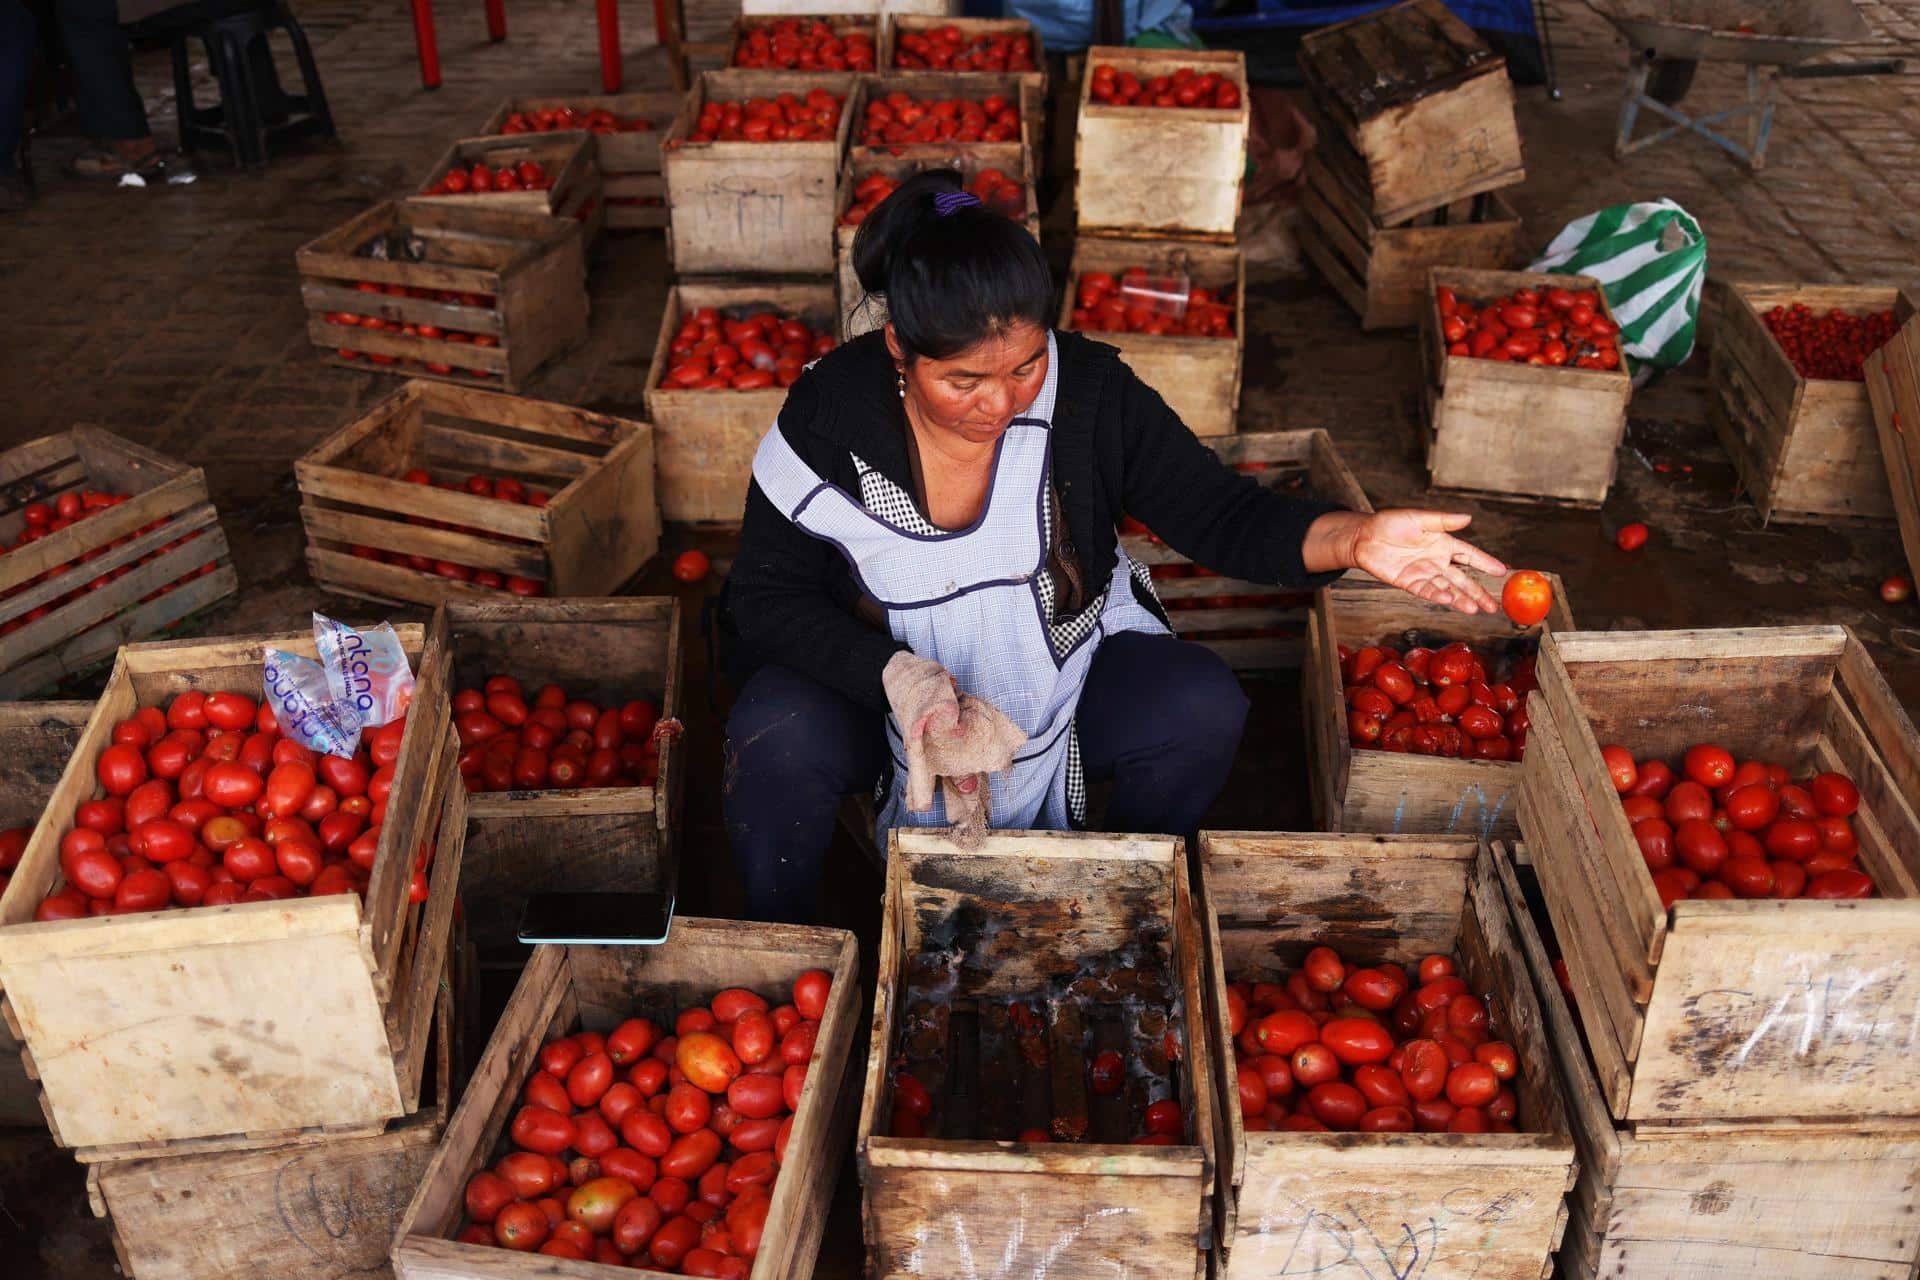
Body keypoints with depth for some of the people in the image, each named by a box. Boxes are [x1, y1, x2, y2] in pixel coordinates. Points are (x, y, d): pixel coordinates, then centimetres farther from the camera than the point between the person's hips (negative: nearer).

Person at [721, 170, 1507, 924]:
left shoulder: (1089, 392, -16)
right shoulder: (830, 413, -19)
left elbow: (1222, 515, -14)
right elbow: (766, 596, -13)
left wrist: (1350, 539, -34)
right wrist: (897, 676, -29)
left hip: (1059, 678, 2)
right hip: (867, 683, -1)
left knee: (1203, 708, -24)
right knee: (778, 734, -32)